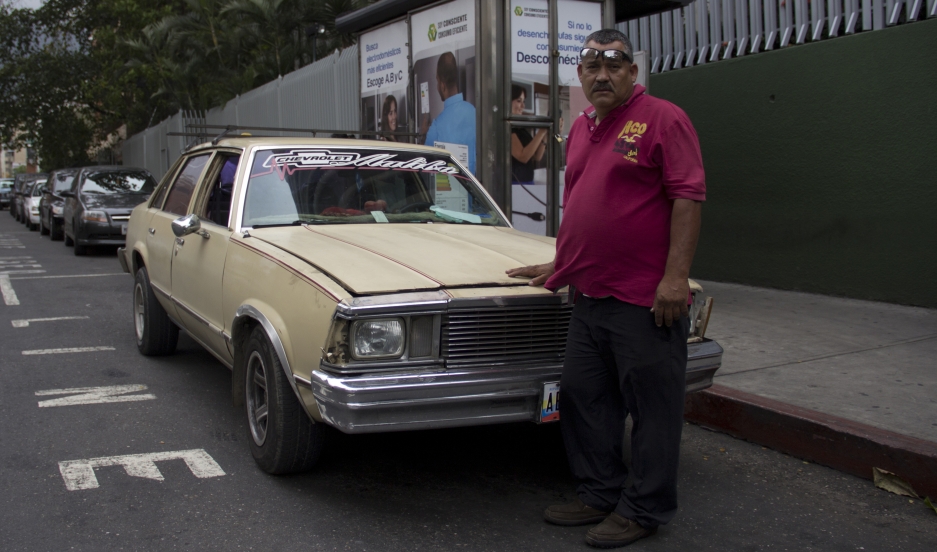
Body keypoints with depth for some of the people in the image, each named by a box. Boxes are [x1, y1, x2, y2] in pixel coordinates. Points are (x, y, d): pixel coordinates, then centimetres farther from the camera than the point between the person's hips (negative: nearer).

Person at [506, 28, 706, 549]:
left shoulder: (662, 119, -7)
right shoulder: (580, 129, 16)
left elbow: (688, 198, -14)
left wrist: (675, 277, -20)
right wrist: (559, 265, 24)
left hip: (646, 299, -8)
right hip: (588, 295, 8)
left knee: (653, 407, 3)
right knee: (582, 399, 13)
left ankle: (644, 509, 16)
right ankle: (599, 494, 28)